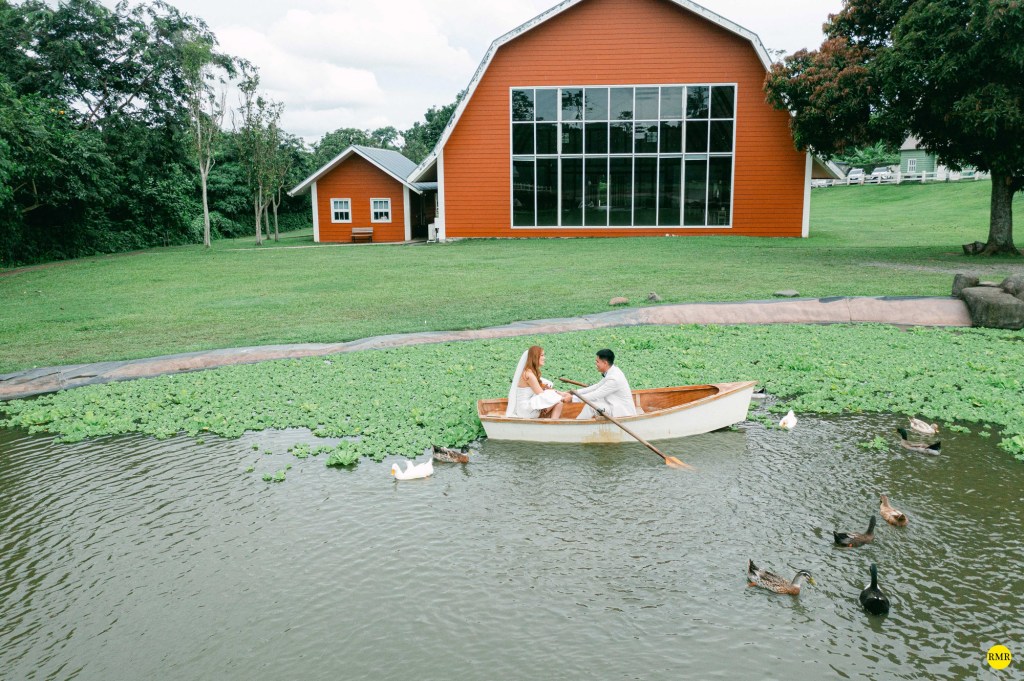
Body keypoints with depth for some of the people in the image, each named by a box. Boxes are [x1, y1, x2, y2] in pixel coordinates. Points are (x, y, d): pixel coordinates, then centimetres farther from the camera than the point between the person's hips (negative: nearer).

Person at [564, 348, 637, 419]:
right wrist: (577, 392, 7)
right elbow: (597, 386, 13)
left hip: (623, 412, -10)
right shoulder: (612, 371, 4)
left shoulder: (614, 379, -25)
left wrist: (573, 398, -15)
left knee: (591, 406, -16)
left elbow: (595, 396, -22)